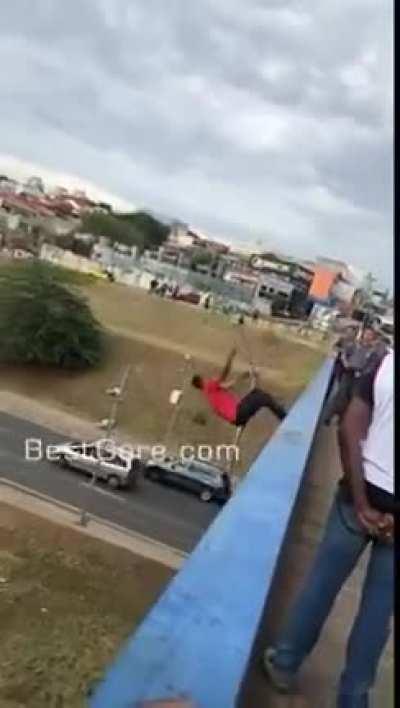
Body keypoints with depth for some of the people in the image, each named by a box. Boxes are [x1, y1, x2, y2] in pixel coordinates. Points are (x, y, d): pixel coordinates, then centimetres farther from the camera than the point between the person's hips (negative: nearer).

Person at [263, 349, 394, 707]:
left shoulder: (386, 361, -8)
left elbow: (350, 430, -11)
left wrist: (361, 503, -8)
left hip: (365, 496, 1)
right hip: (390, 508, 0)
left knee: (323, 582, 18)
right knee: (379, 606, 16)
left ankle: (284, 663, 35)